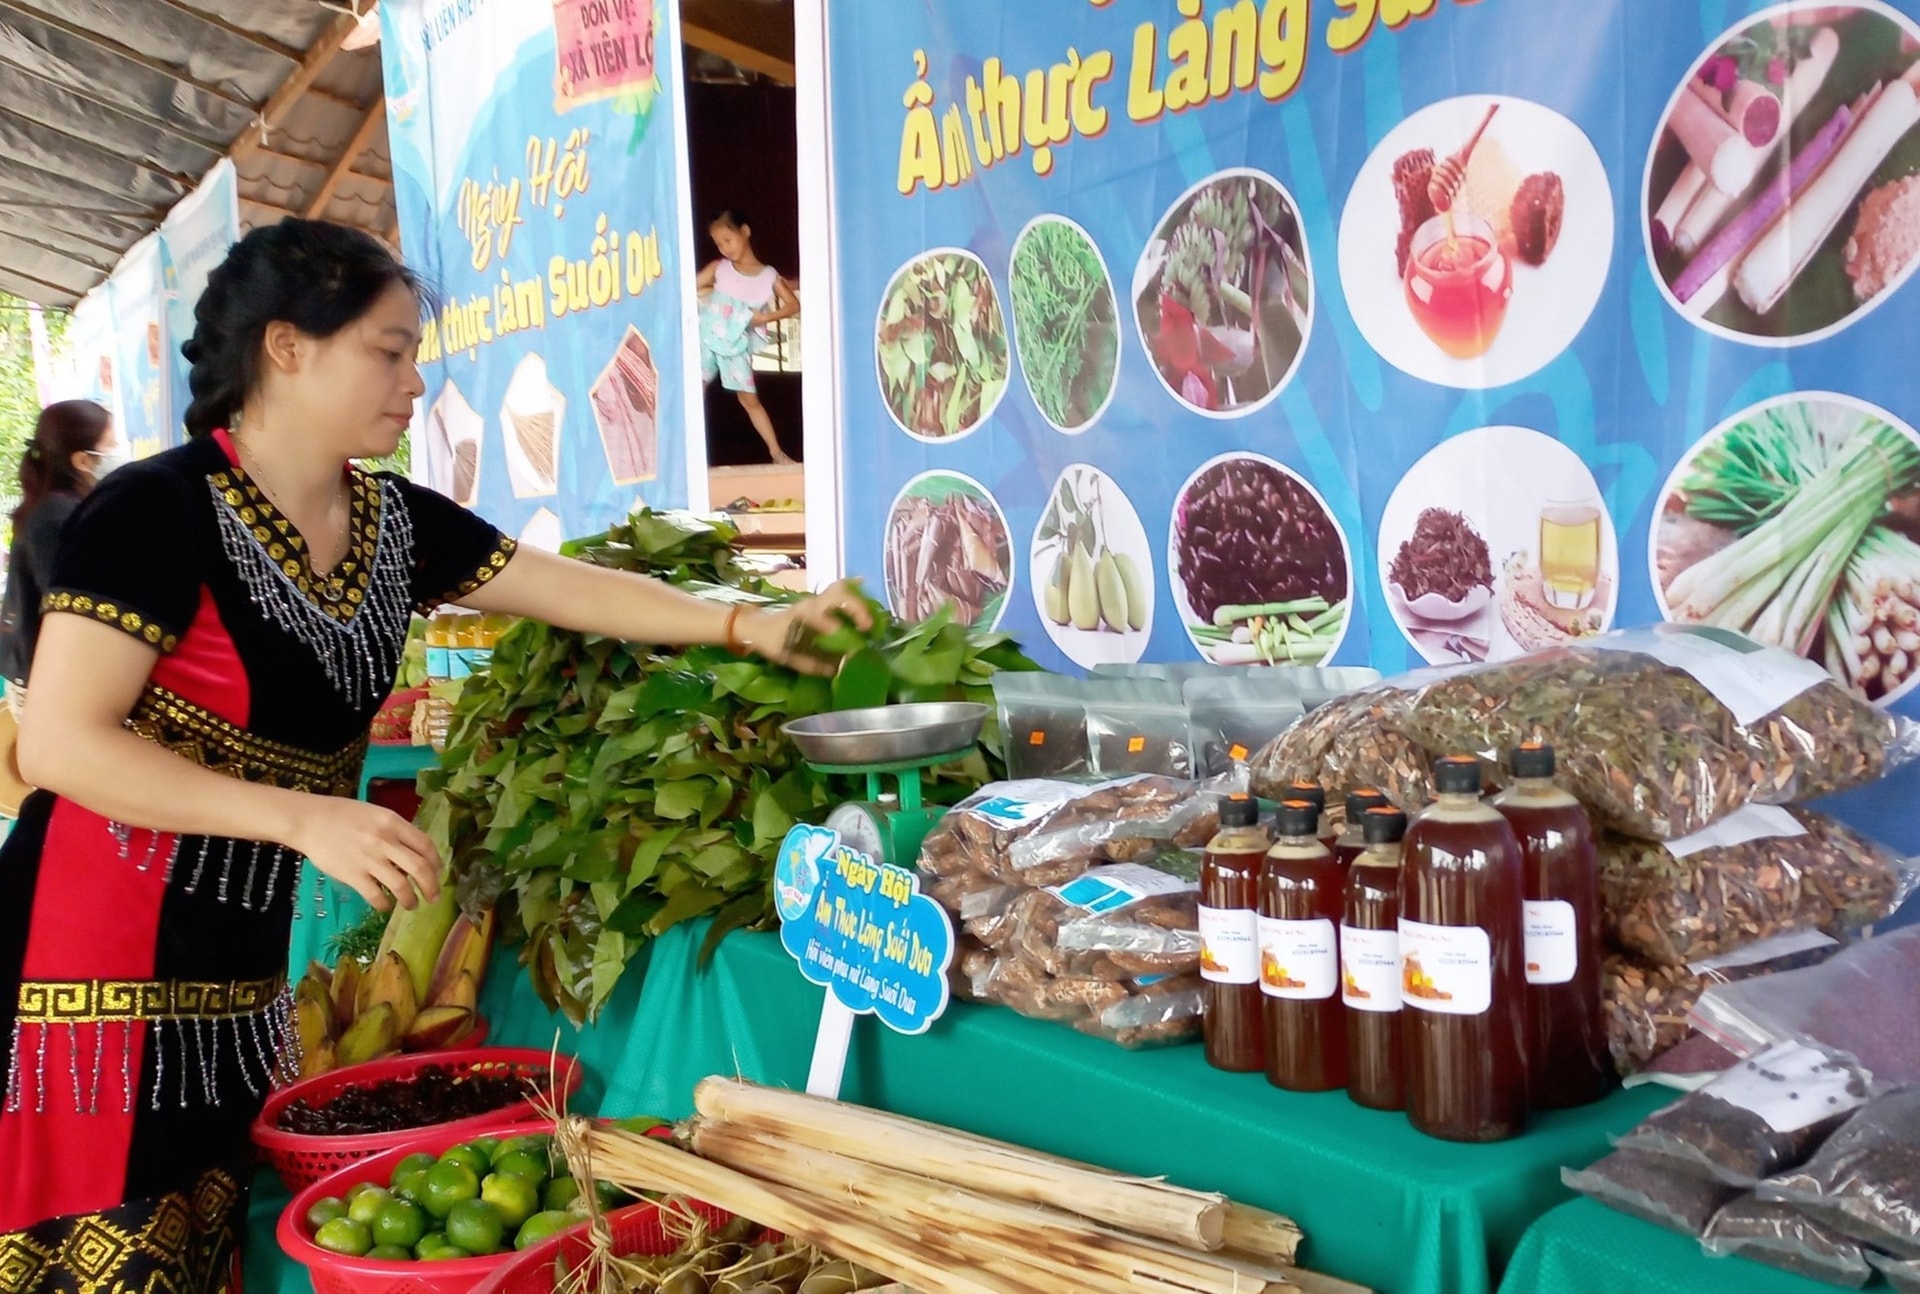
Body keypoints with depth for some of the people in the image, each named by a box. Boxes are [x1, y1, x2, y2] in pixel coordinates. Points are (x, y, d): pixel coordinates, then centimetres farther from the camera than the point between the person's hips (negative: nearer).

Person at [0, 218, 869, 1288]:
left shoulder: (397, 521, 4)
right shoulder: (158, 510, -16)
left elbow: (576, 589, 8)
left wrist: (746, 626, -1)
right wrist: (304, 818, -26)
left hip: (245, 964, 7)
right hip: (103, 964, -6)